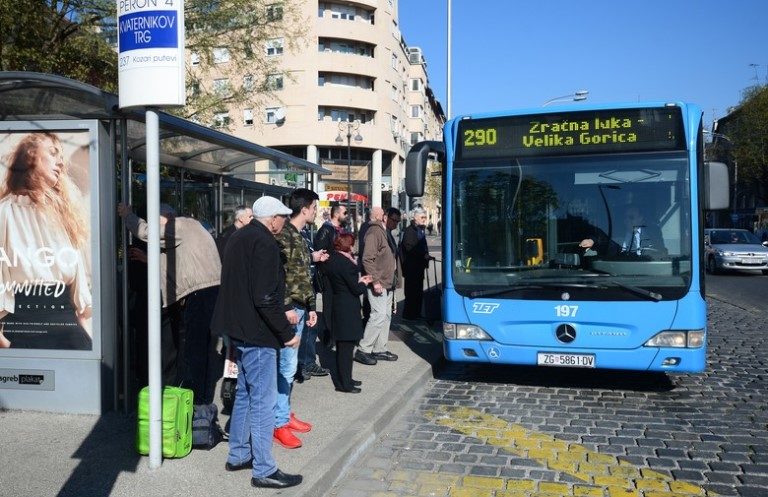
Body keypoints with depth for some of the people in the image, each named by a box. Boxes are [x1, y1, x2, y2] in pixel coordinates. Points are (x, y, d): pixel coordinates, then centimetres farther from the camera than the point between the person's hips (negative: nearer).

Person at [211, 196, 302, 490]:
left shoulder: (238, 237, 13)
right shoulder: (264, 243, -18)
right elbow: (266, 297, -24)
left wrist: (281, 313, 21)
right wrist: (287, 332, -16)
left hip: (237, 328, 10)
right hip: (257, 333, -10)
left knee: (245, 393, 20)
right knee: (262, 401, -2)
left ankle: (238, 455, 31)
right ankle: (263, 470, 5)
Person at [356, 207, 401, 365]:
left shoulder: (387, 233, 17)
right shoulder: (374, 232, -13)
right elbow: (367, 259, -21)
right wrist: (375, 281, -24)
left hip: (388, 283, 10)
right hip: (378, 284, -10)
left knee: (386, 316, 12)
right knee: (379, 315, -12)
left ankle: (379, 349, 20)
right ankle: (363, 350, -5)